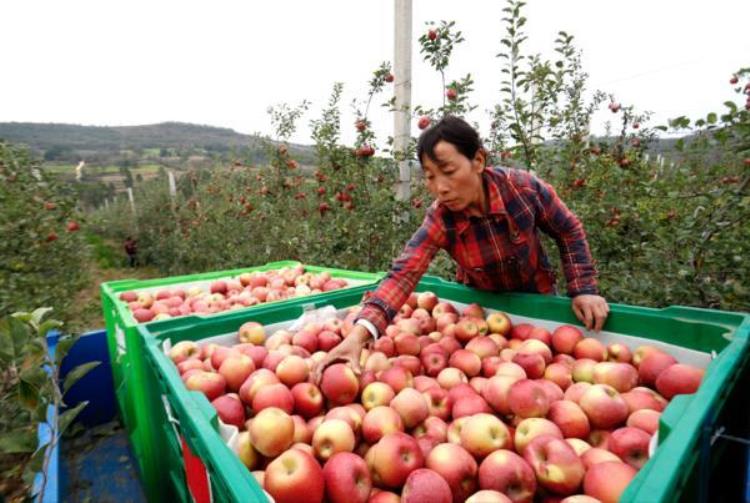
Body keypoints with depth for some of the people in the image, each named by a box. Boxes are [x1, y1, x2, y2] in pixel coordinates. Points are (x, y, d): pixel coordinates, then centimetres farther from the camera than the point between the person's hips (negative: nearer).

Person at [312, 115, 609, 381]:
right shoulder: (439, 221, -29)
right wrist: (358, 334, -57)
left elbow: (569, 231, -10)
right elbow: (402, 275, -43)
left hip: (537, 296, 1)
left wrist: (583, 290, -17)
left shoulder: (524, 187, -28)